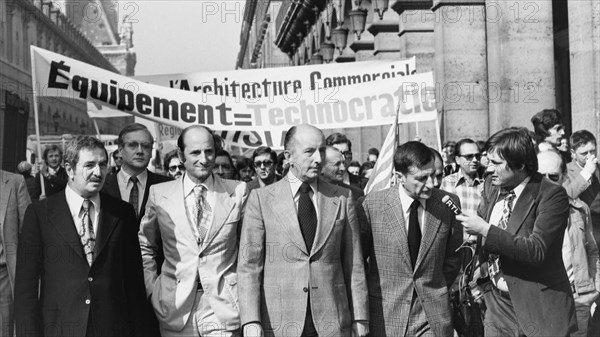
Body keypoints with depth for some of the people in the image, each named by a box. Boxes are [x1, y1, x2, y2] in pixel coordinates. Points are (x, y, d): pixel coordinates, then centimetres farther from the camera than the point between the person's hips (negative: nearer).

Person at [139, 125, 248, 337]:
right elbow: (145, 248, 13)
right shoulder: (159, 194, 3)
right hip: (176, 310, 1)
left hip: (224, 309, -1)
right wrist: (152, 291, 5)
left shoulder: (238, 191, 1)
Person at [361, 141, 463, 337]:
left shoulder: (448, 203, -4)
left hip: (433, 314, 1)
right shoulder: (373, 204, -8)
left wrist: (436, 292, 6)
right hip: (385, 314, -1)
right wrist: (369, 291, 2)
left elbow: (452, 258, 8)